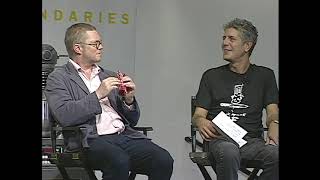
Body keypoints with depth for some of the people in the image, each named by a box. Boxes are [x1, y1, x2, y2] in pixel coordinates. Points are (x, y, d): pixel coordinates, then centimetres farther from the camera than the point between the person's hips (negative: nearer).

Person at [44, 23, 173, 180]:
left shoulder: (108, 76, 25)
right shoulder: (58, 78, 8)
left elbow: (132, 121, 24)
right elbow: (64, 116, -10)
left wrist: (129, 100, 4)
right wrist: (98, 95, -10)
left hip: (124, 135, 5)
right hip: (90, 139, -5)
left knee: (164, 160, -21)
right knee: (119, 161, -36)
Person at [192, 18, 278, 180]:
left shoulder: (264, 75, 18)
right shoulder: (211, 76, 17)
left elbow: (273, 112, 9)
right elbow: (198, 115, 12)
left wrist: (274, 124, -17)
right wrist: (201, 121, -15)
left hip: (252, 139, 1)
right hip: (221, 138, -1)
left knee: (276, 155, -33)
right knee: (229, 153, -38)